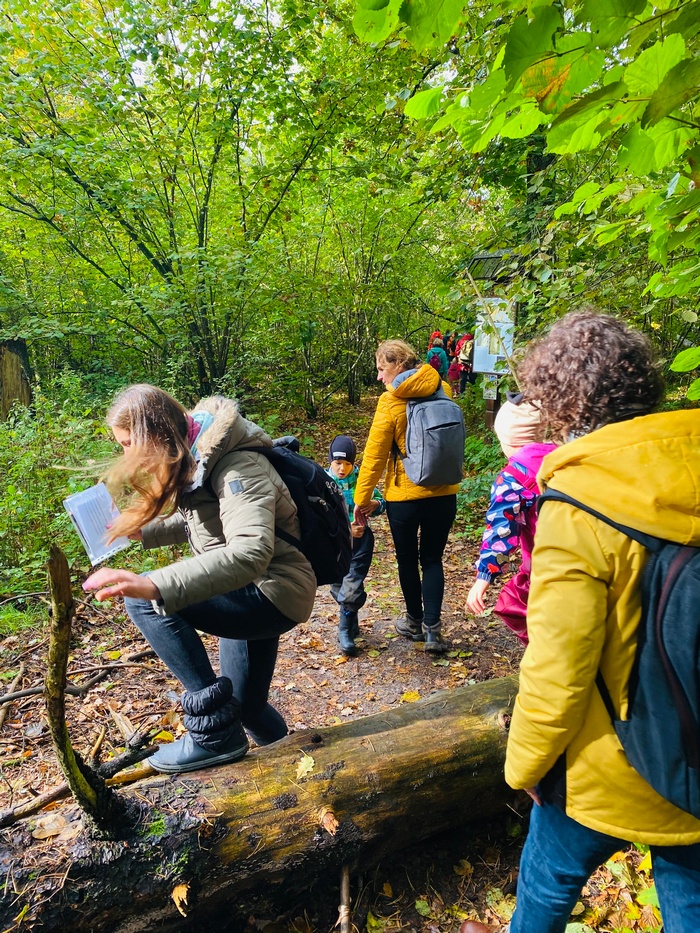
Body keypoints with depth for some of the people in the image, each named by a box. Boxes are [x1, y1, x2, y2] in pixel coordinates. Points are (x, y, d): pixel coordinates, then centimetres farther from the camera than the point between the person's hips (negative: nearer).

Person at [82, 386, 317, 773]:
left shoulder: (237, 465, -26)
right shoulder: (192, 458, 3)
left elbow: (250, 553, -41)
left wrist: (155, 585, -52)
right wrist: (142, 531, 7)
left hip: (274, 593, -9)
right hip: (248, 594, 9)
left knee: (146, 601, -22)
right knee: (246, 706, 19)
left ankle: (215, 734, -14)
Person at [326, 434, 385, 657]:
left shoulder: (361, 478, -2)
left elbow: (380, 500, 6)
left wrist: (375, 504, -18)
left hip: (360, 538, 0)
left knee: (353, 585, -9)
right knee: (339, 586, 10)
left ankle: (345, 631, 7)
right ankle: (351, 623, 35)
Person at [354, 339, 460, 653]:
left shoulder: (390, 401, -14)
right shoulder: (443, 390, 0)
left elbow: (374, 455, -13)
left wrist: (361, 498, -4)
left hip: (404, 495, -4)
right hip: (443, 493, 4)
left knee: (408, 560, 15)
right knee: (432, 559, 15)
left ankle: (415, 623, 30)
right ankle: (432, 628, 11)